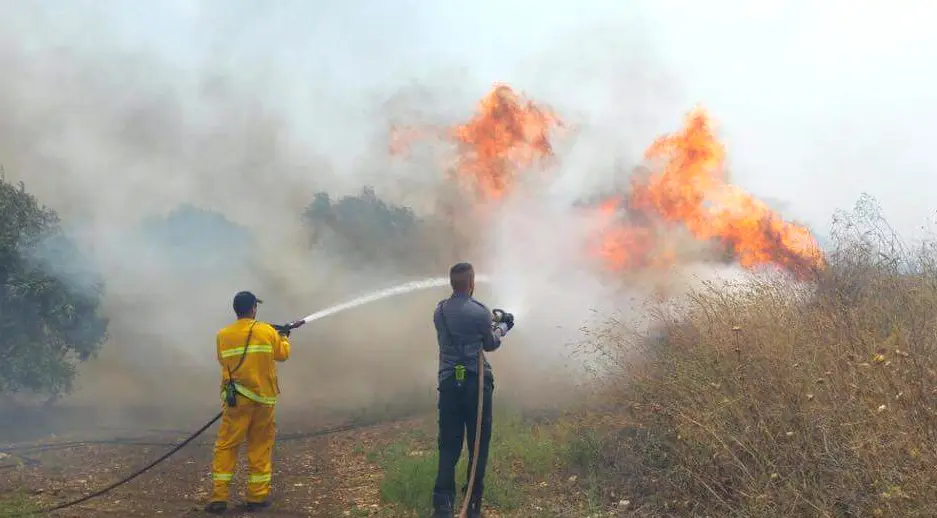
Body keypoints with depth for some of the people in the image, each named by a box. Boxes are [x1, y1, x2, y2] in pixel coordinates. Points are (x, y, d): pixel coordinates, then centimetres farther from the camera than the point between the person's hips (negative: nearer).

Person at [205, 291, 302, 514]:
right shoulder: (268, 331, -3)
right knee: (261, 447, 10)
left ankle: (219, 497, 0)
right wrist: (284, 337, 32)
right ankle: (257, 497, 12)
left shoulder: (223, 335, -2)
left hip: (236, 399, 0)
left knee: (226, 447, 4)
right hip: (263, 398, 0)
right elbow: (283, 354, 11)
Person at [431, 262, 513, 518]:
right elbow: (490, 344, 6)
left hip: (448, 382, 4)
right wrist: (502, 329, 26)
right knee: (478, 444, 7)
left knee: (449, 444, 6)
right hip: (476, 382, -4)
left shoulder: (440, 311, 6)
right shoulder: (479, 311, -8)